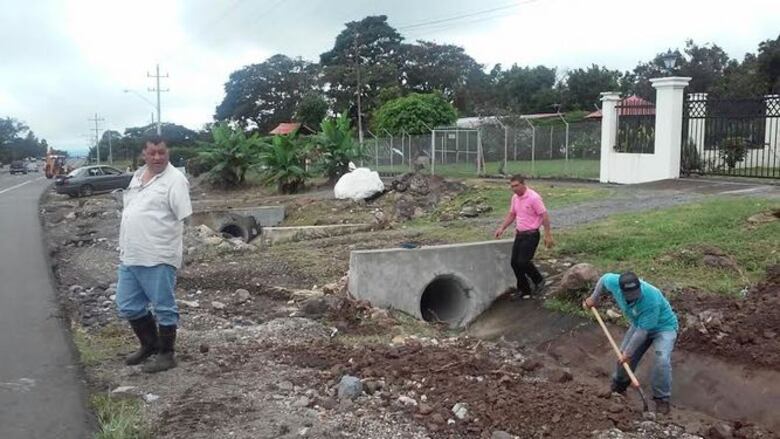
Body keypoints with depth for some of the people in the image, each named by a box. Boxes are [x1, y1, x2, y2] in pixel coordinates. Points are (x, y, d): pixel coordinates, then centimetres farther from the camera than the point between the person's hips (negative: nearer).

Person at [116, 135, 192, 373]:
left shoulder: (175, 179, -11)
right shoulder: (138, 175, 13)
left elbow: (183, 218, -14)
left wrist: (172, 248, -17)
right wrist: (124, 246, 19)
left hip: (159, 258, -8)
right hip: (130, 256, 8)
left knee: (163, 307, 4)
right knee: (128, 306, 16)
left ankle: (166, 354, 17)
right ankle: (150, 344, 34)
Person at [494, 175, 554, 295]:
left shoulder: (534, 197, -17)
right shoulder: (515, 198, 7)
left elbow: (544, 216, -16)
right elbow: (511, 215, 18)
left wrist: (548, 235, -18)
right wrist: (502, 228, 7)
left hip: (531, 235, -8)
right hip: (519, 234, 8)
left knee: (523, 262, -14)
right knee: (514, 262, 5)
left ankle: (539, 281, 12)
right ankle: (524, 289, 18)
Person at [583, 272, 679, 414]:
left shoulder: (651, 299, -42)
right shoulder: (615, 282, -28)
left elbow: (642, 331, -33)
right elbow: (604, 278, -1)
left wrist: (628, 353, -23)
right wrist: (594, 298, 9)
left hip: (663, 326, -6)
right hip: (639, 324, 6)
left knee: (662, 360, -25)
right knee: (623, 355, 7)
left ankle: (662, 399, -8)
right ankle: (618, 387, 31)